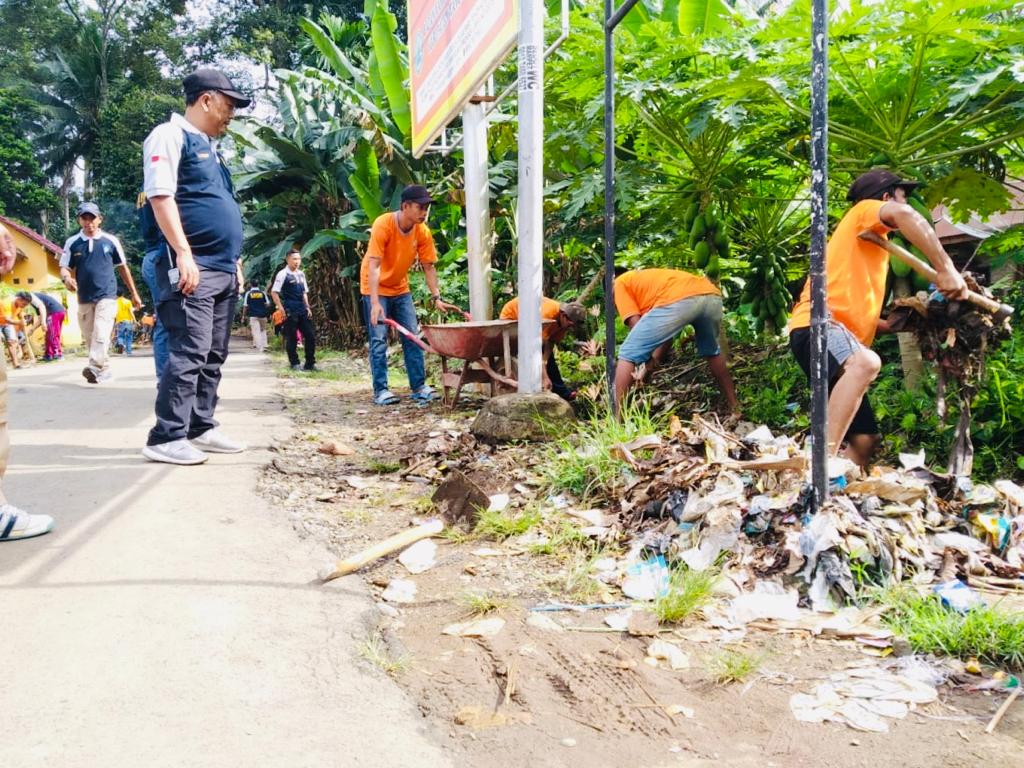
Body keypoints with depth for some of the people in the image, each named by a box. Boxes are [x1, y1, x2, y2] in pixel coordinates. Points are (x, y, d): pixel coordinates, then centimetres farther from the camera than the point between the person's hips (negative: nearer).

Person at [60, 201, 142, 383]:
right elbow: (64, 267, 7)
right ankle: (104, 370, 20)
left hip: (107, 295, -3)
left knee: (101, 334, -20)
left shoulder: (111, 241, 3)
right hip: (84, 299, 3)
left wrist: (134, 293, 13)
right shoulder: (72, 243, 5)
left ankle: (95, 368, -30)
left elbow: (123, 267, 11)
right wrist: (67, 278, -18)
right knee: (89, 337, 8)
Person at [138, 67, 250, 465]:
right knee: (189, 353, -13)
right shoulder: (170, 135, -3)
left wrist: (234, 261, 23)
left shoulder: (209, 146, 25)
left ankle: (201, 428, 18)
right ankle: (166, 438, -9)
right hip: (190, 267, -9)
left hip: (221, 269, 10)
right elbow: (161, 196, -15)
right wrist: (184, 254, -23)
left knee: (213, 355, 10)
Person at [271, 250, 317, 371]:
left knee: (310, 335, 2)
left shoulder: (301, 274, 14)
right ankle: (294, 364, 9)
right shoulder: (283, 274, -6)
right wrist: (281, 308, -13)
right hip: (290, 312, -6)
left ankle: (310, 363, 9)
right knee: (292, 338, 0)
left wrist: (308, 307, 13)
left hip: (303, 310, 6)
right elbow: (274, 292, -8)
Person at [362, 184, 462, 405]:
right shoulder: (383, 225, -25)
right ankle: (380, 390, -2)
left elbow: (428, 266, -2)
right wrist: (375, 303, -36)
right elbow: (373, 265, -30)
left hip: (400, 289, 5)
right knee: (379, 340, -7)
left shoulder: (423, 232, -11)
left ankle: (419, 386, 7)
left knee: (412, 337, 2)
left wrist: (436, 298, -8)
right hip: (376, 289, -5)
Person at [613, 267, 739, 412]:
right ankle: (735, 407, 43)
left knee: (628, 354, 7)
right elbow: (667, 330, 36)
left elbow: (635, 323, 11)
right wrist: (655, 359, 35)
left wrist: (650, 361, 21)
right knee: (711, 352, 36)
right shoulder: (651, 279, 44)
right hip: (712, 296, 7)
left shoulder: (620, 283, 25)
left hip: (679, 301, -7)